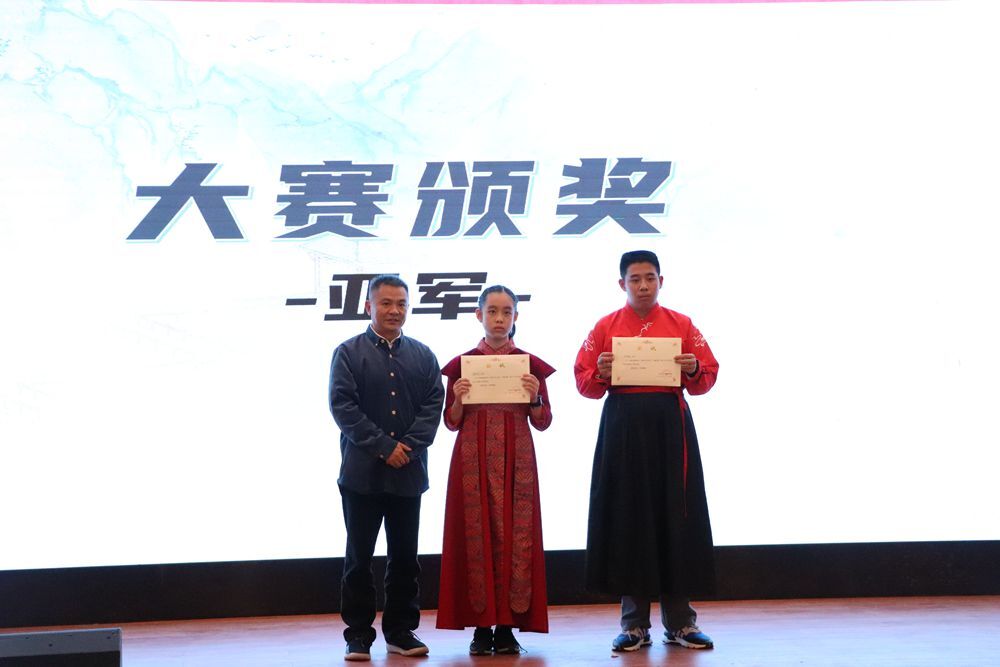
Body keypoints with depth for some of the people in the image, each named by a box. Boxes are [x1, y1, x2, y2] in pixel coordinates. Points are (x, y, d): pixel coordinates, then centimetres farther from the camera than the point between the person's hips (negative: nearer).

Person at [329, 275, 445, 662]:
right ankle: (358, 634, 9)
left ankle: (401, 631, 17)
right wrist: (384, 447, -14)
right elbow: (342, 406, -8)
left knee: (405, 557, 8)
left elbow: (433, 404, 2)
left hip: (409, 473, 3)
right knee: (359, 557, 3)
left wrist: (409, 445, -12)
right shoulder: (349, 353, 0)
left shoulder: (422, 355, 10)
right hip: (362, 473, -3)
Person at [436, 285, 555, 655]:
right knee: (476, 535, -2)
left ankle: (508, 625, 3)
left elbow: (543, 423, 7)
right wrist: (458, 399, -12)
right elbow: (451, 423, 6)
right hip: (473, 458, 0)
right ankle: (482, 626, 4)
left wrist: (535, 397, -11)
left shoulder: (531, 364, 6)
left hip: (516, 458, 0)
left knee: (516, 535, -3)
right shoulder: (462, 364, 5)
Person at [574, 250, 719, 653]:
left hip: (670, 426, 0)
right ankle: (634, 623, 10)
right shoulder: (605, 328, 7)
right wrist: (600, 373, -13)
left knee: (676, 518, 0)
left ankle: (680, 622, 10)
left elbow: (708, 378, 7)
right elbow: (584, 382, 7)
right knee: (628, 518, 1)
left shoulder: (681, 325, 7)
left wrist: (694, 370, -13)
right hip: (622, 427, 0)